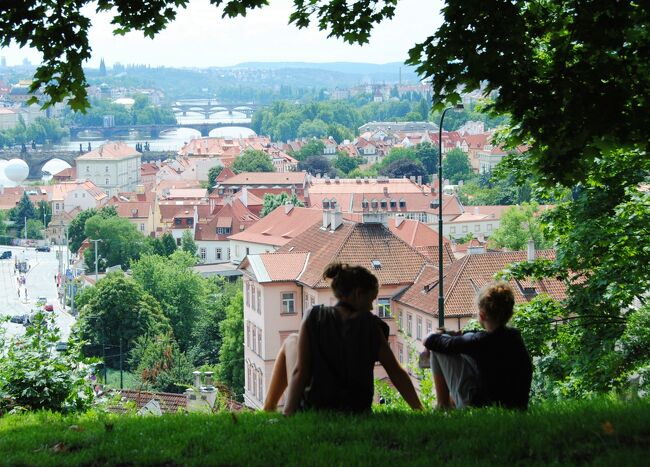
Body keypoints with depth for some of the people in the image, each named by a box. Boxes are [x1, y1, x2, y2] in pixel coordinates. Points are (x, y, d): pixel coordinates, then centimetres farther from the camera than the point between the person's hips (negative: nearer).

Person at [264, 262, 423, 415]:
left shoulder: (315, 316, -7)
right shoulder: (371, 327, -5)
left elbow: (300, 370, -13)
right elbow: (397, 373, -5)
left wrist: (288, 413, -14)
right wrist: (420, 410, 3)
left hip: (312, 410, -2)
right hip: (356, 410, 2)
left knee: (291, 342, 24)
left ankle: (269, 408, 30)